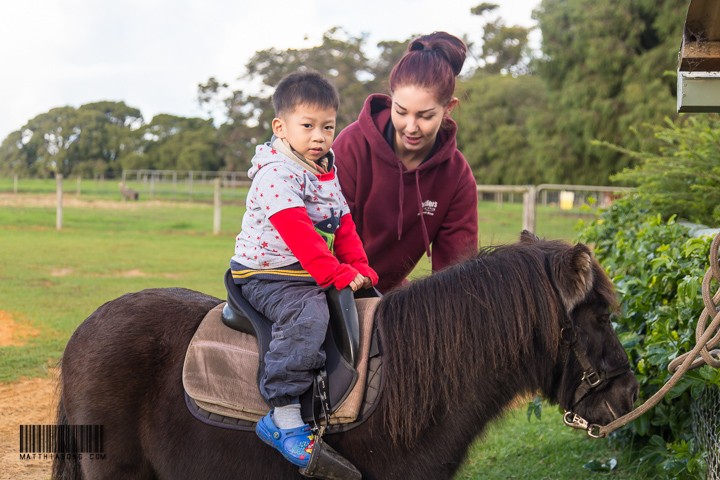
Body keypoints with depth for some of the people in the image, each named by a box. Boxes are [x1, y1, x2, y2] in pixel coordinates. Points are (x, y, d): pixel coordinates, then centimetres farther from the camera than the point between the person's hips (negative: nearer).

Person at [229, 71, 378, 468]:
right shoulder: (275, 174, -15)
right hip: (267, 275, -9)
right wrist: (338, 275, -26)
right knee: (308, 314, -34)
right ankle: (283, 416, -34)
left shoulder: (328, 175, 13)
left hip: (316, 277, 9)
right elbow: (298, 234, -24)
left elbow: (344, 228, 15)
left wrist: (360, 269, -1)